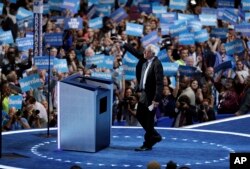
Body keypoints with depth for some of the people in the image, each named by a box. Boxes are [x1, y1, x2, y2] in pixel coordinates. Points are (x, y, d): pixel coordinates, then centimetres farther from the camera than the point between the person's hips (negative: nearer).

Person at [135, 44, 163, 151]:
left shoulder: (157, 64, -16)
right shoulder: (145, 64, 11)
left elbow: (159, 83, -20)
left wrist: (156, 99, -23)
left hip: (151, 96, -9)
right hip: (144, 95, 9)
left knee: (149, 120, -1)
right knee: (139, 116, 14)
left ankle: (147, 144, 9)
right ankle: (155, 136, 27)